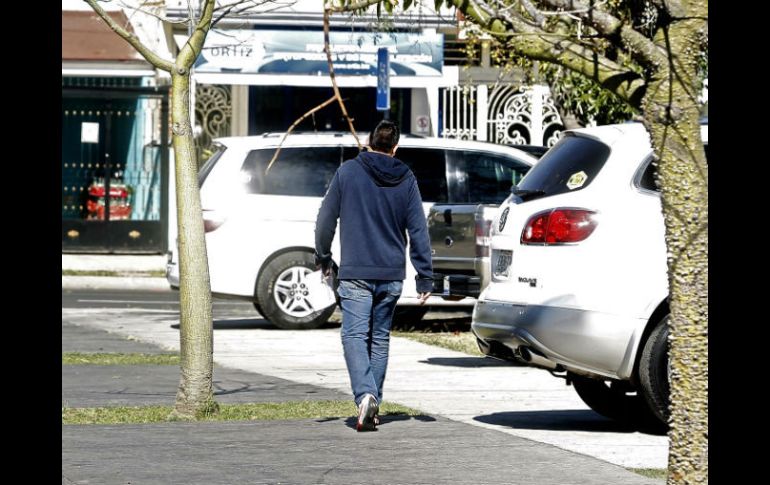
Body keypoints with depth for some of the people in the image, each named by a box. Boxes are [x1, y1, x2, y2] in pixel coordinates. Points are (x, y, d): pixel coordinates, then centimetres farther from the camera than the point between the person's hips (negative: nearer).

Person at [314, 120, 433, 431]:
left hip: (355, 274, -3)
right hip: (392, 275, 3)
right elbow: (418, 231, 3)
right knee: (380, 338, 14)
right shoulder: (406, 179, 4)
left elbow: (326, 218, 2)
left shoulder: (348, 172, -2)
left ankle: (365, 396, -27)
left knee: (355, 335, -6)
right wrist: (425, 277, 6)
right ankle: (373, 405, 17)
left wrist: (323, 256, 17)